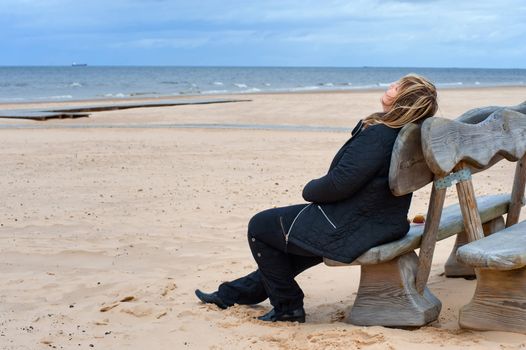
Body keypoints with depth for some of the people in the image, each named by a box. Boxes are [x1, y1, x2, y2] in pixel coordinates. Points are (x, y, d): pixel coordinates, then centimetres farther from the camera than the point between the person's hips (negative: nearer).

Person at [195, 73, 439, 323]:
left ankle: (287, 305, 14)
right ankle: (234, 293, 40)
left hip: (349, 230, -10)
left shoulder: (377, 135, -25)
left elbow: (340, 183, -26)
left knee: (260, 226, 5)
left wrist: (311, 189, -5)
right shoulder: (402, 134, 4)